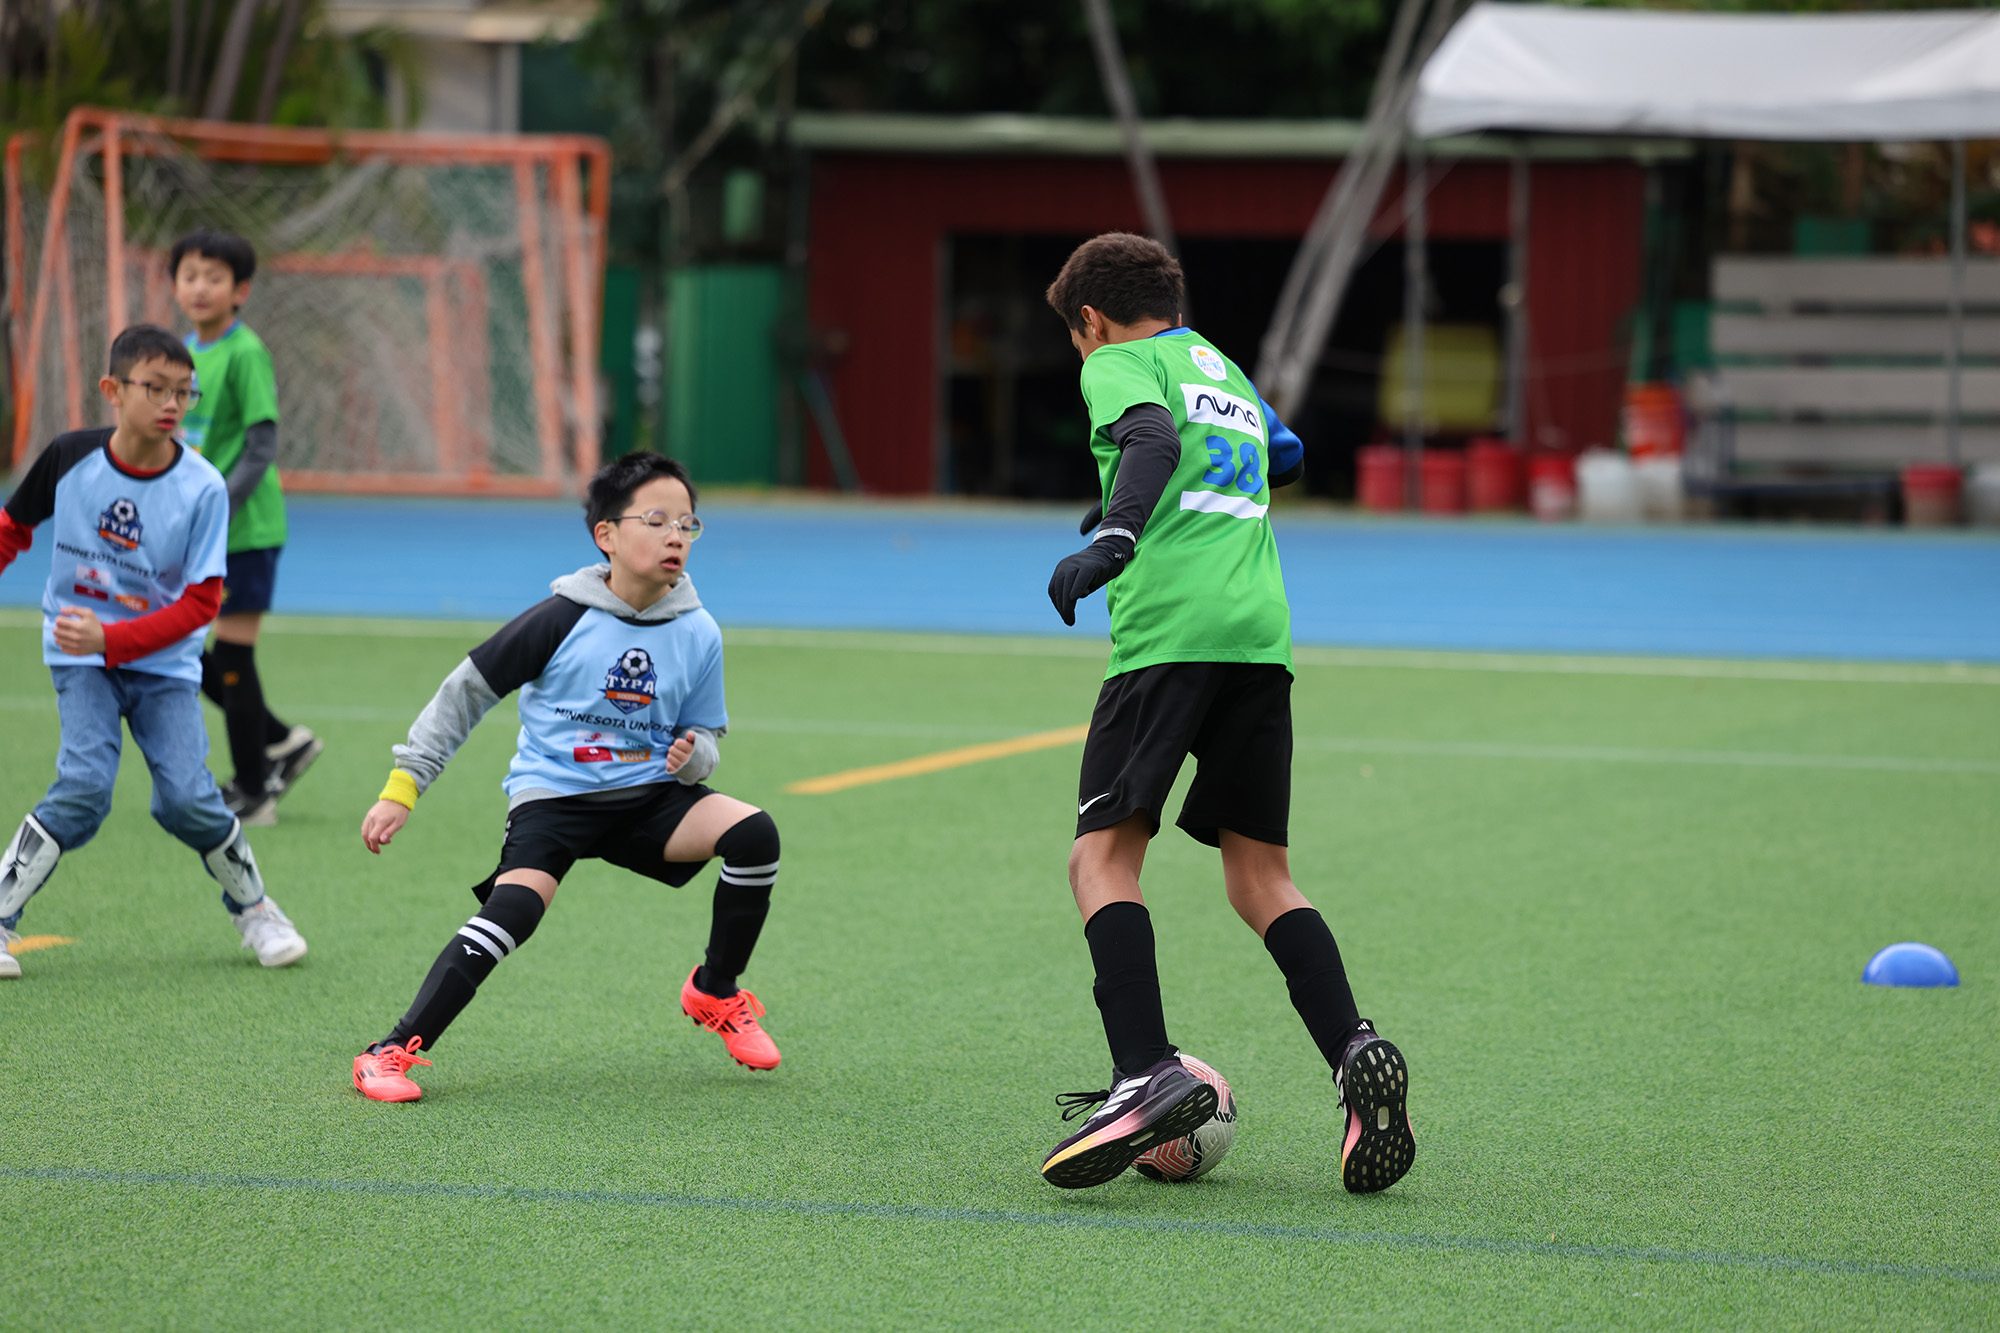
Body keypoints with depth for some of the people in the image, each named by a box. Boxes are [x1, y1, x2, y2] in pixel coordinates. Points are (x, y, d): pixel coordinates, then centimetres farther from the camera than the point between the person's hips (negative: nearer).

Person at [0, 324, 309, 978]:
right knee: (84, 787, -20)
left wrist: (110, 638, -25)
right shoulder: (70, 457, -9)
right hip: (79, 655, 0)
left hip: (162, 660, 0)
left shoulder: (202, 489, -14)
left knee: (187, 799, -11)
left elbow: (201, 604, -14)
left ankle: (252, 907, 15)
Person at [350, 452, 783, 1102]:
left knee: (753, 832, -20)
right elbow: (466, 691, -3)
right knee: (513, 909, -29)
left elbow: (702, 741, 13)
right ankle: (392, 1053, -25)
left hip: (649, 794, 4)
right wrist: (403, 786, -6)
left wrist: (692, 756, -13)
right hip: (552, 797, -4)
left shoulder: (698, 635, 0)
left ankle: (715, 994, 3)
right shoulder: (561, 620, -11)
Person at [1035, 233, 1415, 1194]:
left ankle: (1149, 1073, -24)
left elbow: (1154, 436, -15)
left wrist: (1114, 538, -26)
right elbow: (1284, 457, 48)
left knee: (1102, 855, -7)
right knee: (1259, 877, 11)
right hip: (1260, 629, 7)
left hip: (1166, 631, -7)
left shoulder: (1118, 362, 8)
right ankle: (1356, 1052, -10)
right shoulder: (1224, 370, 28)